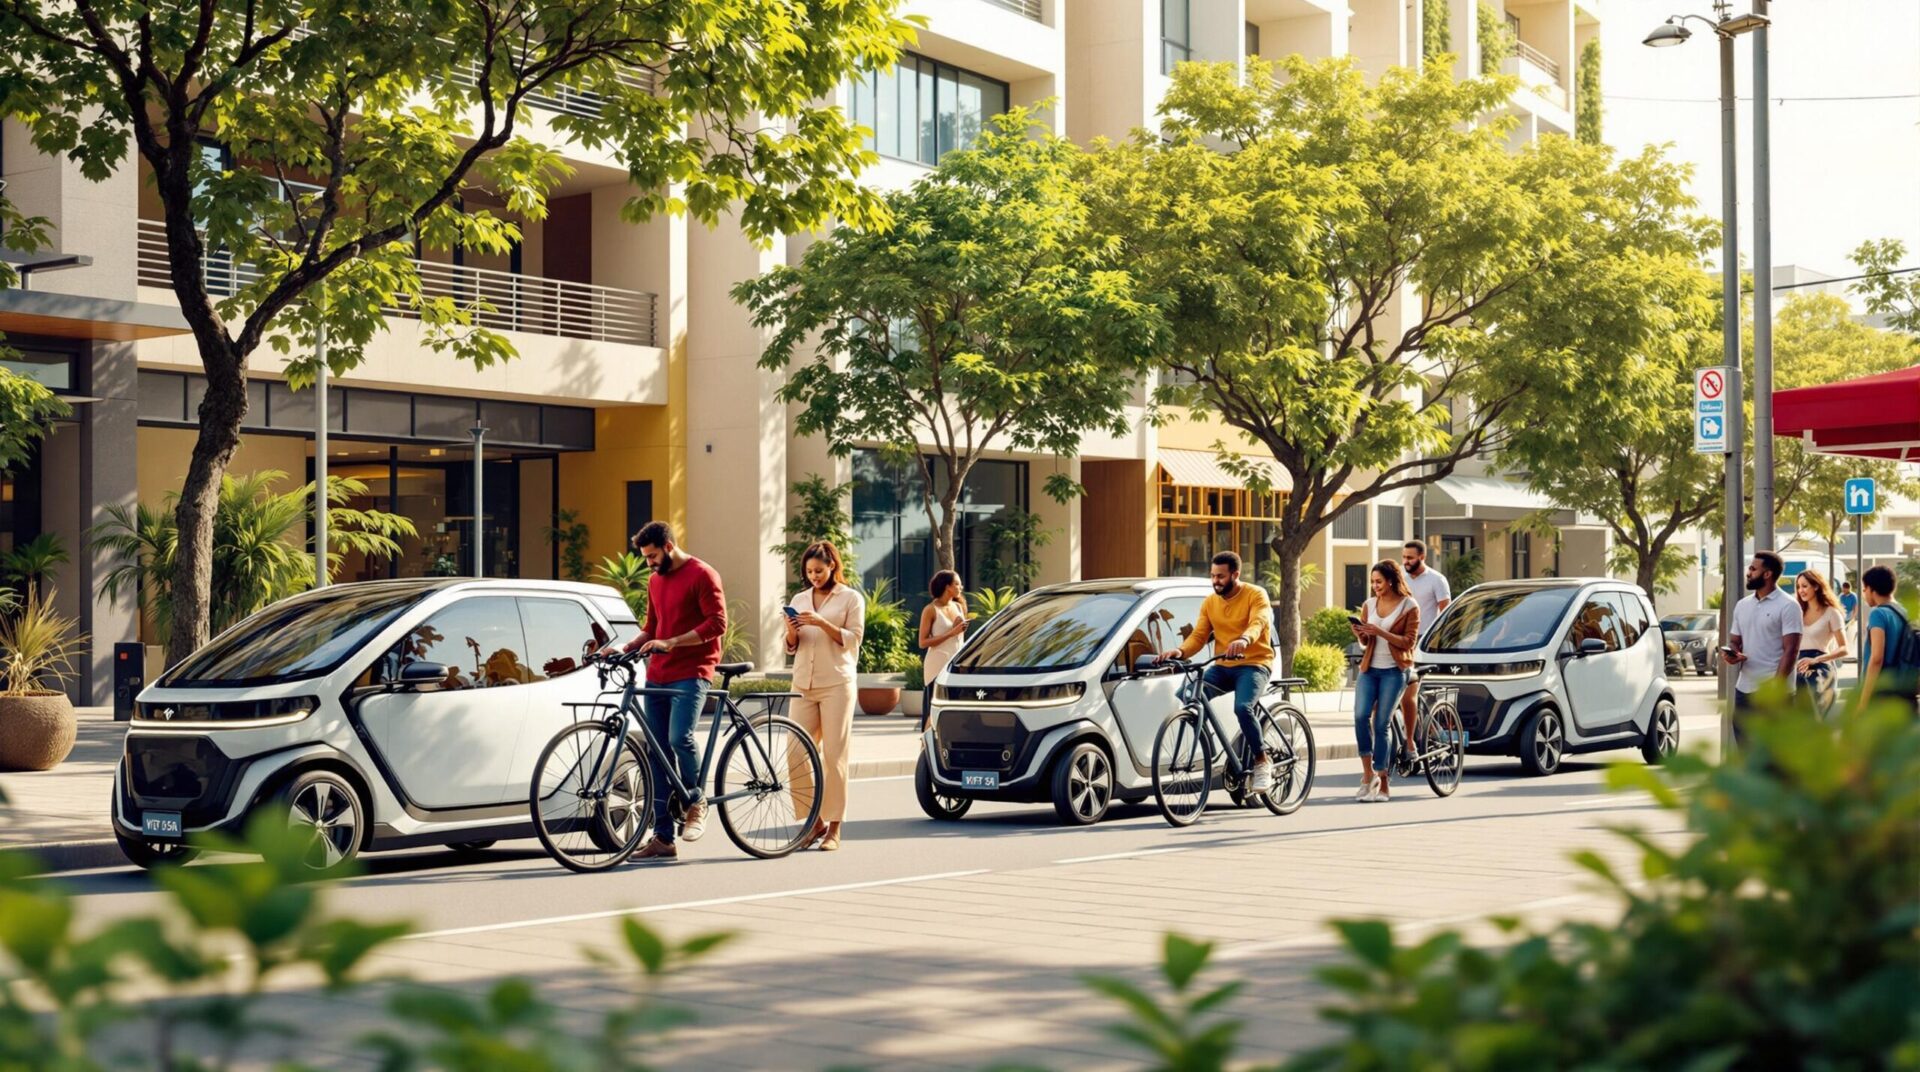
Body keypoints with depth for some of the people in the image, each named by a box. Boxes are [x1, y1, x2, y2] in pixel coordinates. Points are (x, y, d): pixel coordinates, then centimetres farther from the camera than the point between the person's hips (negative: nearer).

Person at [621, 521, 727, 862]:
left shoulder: (701, 575, -5)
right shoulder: (655, 580, 18)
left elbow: (717, 623, -14)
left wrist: (671, 643, -21)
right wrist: (625, 648, 8)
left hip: (691, 674, -7)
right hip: (657, 677, 7)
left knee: (680, 738, -26)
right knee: (657, 753, 4)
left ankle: (696, 802, 0)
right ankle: (663, 839, 7)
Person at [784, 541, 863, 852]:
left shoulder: (851, 598, 4)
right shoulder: (800, 600, 15)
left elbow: (853, 639, -4)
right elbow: (791, 648, 15)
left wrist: (822, 624, -17)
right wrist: (792, 632, -6)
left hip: (836, 684, -4)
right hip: (804, 684, 4)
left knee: (834, 756, -5)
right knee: (796, 754, -4)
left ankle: (834, 828, -1)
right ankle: (815, 822, 8)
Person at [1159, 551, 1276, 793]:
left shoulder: (1255, 595, -6)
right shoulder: (1210, 602, 10)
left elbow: (1258, 623, -25)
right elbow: (1198, 636, 2)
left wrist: (1244, 640, -48)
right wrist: (1181, 651, -20)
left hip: (1253, 664, -5)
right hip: (1222, 666, 5)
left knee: (1242, 707, -32)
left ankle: (1262, 761, -12)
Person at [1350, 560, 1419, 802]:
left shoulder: (1409, 606, -1)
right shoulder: (1369, 605, 12)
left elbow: (1408, 641, -7)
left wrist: (1380, 632, -18)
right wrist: (1360, 634, -6)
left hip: (1393, 671, -4)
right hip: (1369, 668, 4)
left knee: (1382, 723, -6)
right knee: (1361, 716, -16)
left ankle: (1381, 784, -1)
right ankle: (1368, 772, -3)